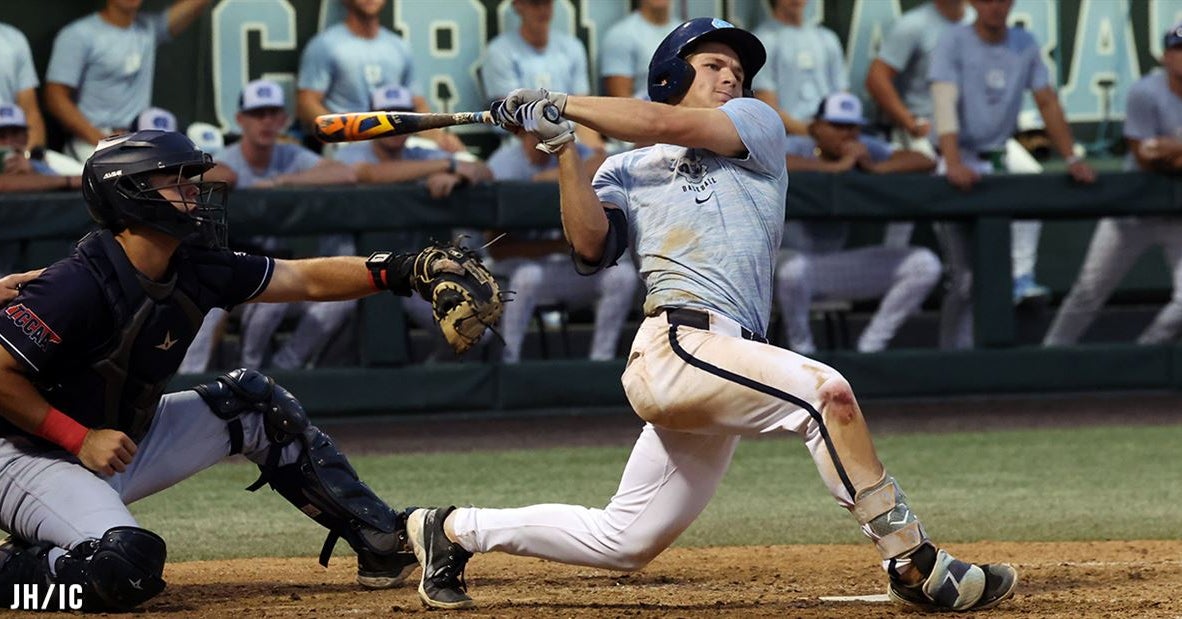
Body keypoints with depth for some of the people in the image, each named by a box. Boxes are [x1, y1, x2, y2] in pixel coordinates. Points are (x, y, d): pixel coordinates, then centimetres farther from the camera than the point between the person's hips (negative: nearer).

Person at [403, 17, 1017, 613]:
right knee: (822, 390, -27)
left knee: (623, 542, 9)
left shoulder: (758, 125, 21)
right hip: (676, 347, -5)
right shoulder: (627, 172, 17)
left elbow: (667, 125, 5)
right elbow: (590, 247, 0)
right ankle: (915, 564, -26)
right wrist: (563, 149, -6)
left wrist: (559, 104, 8)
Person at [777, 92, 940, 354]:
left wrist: (874, 168, -18)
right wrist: (837, 166, -31)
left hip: (833, 268, 6)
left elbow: (926, 162, -3)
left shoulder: (865, 150, 3)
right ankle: (801, 350, -17)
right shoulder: (797, 147, -12)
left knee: (924, 265, -5)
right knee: (794, 268, -43)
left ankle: (870, 347, -2)